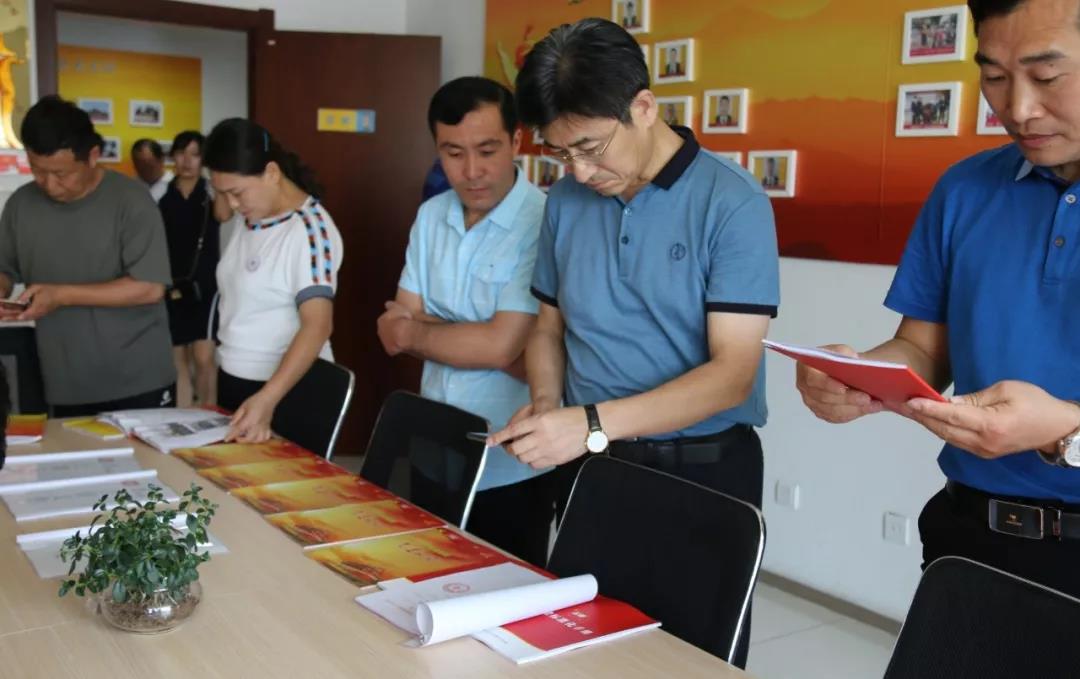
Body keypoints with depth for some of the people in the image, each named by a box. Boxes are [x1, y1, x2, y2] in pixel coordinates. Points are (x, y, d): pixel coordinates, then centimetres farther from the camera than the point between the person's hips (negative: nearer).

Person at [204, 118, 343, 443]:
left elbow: (317, 325, -28)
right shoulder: (250, 220, 6)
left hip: (285, 388, -8)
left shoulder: (309, 229, -20)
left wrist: (267, 399, -37)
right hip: (233, 380, 8)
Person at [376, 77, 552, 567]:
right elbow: (396, 334, 1)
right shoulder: (431, 217, 4)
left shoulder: (544, 224, -18)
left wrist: (417, 330, -7)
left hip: (512, 471, -6)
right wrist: (478, 339, -16)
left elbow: (500, 345, -24)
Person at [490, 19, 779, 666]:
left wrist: (593, 423, -27)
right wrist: (548, 406, -7)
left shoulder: (731, 201, -14)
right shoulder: (566, 200, 2)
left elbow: (731, 372, -19)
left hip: (702, 470, -4)